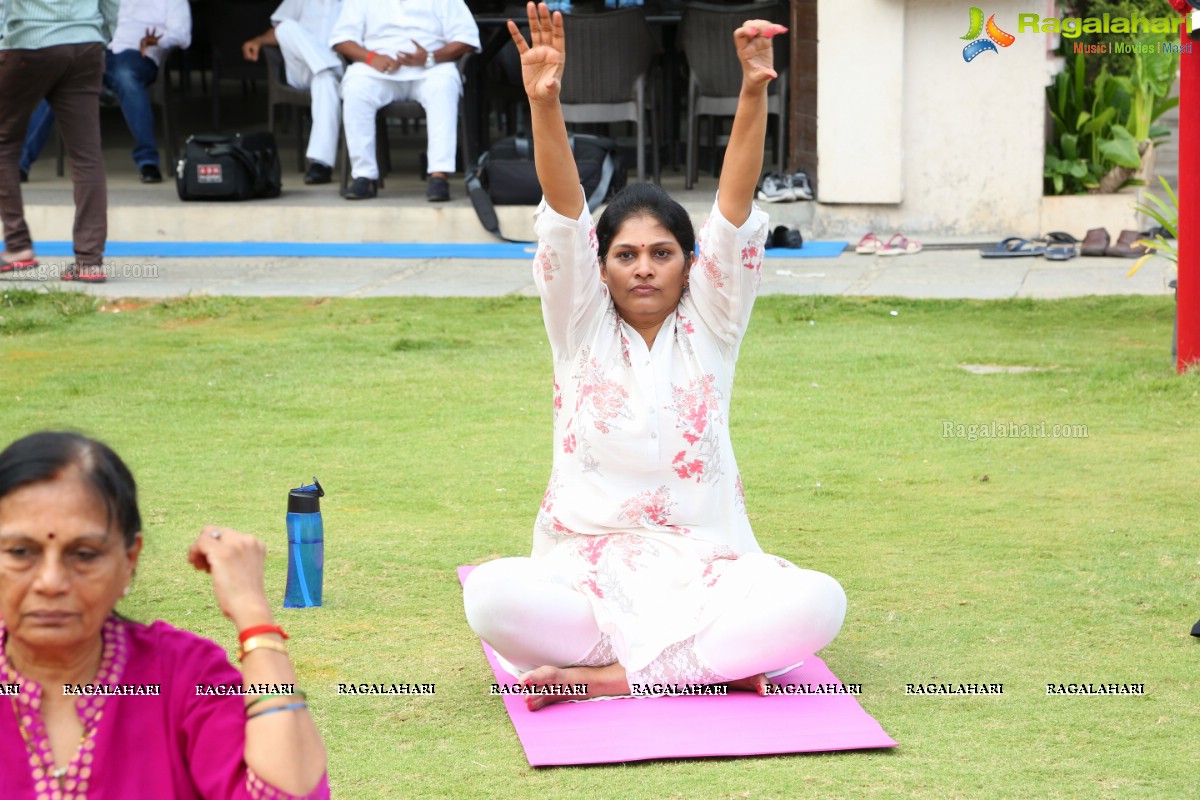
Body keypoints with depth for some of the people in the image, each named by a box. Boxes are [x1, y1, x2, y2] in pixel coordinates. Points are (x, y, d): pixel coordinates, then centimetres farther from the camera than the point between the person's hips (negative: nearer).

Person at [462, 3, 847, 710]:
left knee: (819, 602, -30)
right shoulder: (582, 327, 6)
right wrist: (544, 102, -25)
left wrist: (755, 92, -22)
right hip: (589, 566, -1)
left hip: (704, 565, 1)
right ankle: (718, 659, -25)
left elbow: (736, 204, -7)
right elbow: (564, 214, -10)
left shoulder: (710, 326, 6)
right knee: (491, 597, -33)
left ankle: (608, 674, -26)